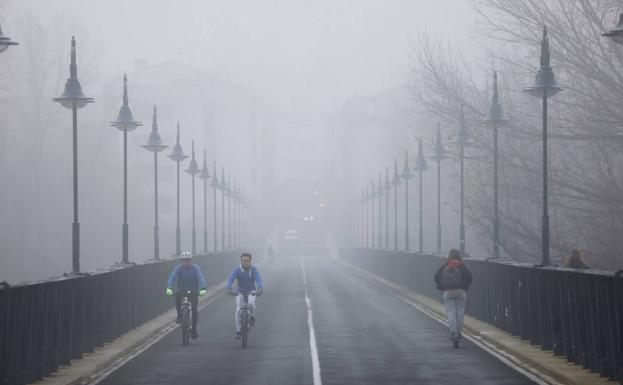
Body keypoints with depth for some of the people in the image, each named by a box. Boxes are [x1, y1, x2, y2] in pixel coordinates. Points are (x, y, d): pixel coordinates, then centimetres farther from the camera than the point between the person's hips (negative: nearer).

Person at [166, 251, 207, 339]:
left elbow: (201, 278, -27)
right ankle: (179, 315, -11)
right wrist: (169, 288, -44)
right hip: (181, 290, 1)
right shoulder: (178, 268, -12)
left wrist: (202, 289, -45)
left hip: (193, 292, -1)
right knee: (177, 296, -32)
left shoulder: (195, 268, -14)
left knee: (194, 309, -11)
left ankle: (194, 330, 2)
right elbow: (172, 277, -25)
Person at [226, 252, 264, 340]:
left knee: (251, 303, -32)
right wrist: (229, 289, -46)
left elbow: (259, 280, -27)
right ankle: (238, 331, -7)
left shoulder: (253, 270, -15)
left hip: (251, 292, -1)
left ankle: (252, 317, 0)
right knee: (238, 310, -16)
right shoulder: (238, 270, -15)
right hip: (240, 292, 1)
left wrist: (260, 289, -47)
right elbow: (231, 279, -27)